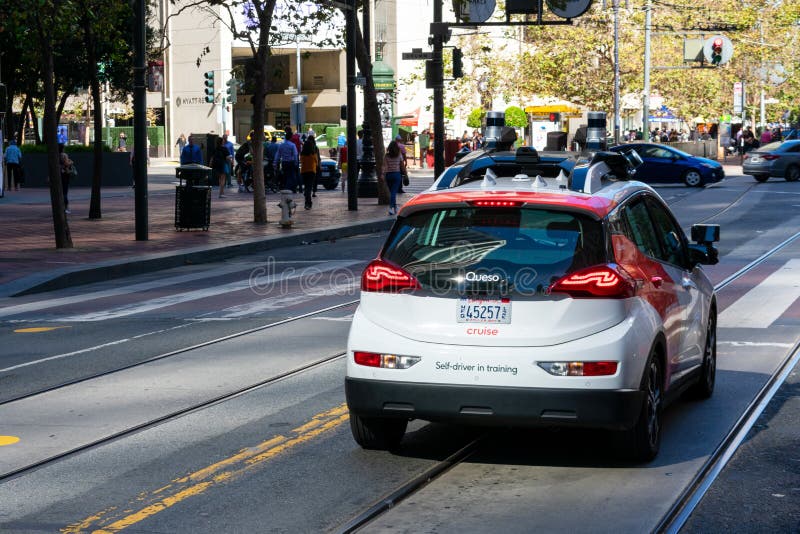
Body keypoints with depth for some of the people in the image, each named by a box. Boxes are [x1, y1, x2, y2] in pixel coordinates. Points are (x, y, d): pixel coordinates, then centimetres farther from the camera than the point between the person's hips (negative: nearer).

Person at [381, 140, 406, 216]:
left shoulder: (386, 156, -3)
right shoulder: (399, 156, -3)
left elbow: (384, 166, -12)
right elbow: (402, 166, 1)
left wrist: (383, 174, -16)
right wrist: (404, 173, 15)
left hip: (388, 174, 2)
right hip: (397, 174, -2)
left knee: (392, 192, 17)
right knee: (394, 192, -4)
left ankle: (395, 207, 28)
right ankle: (391, 207, -20)